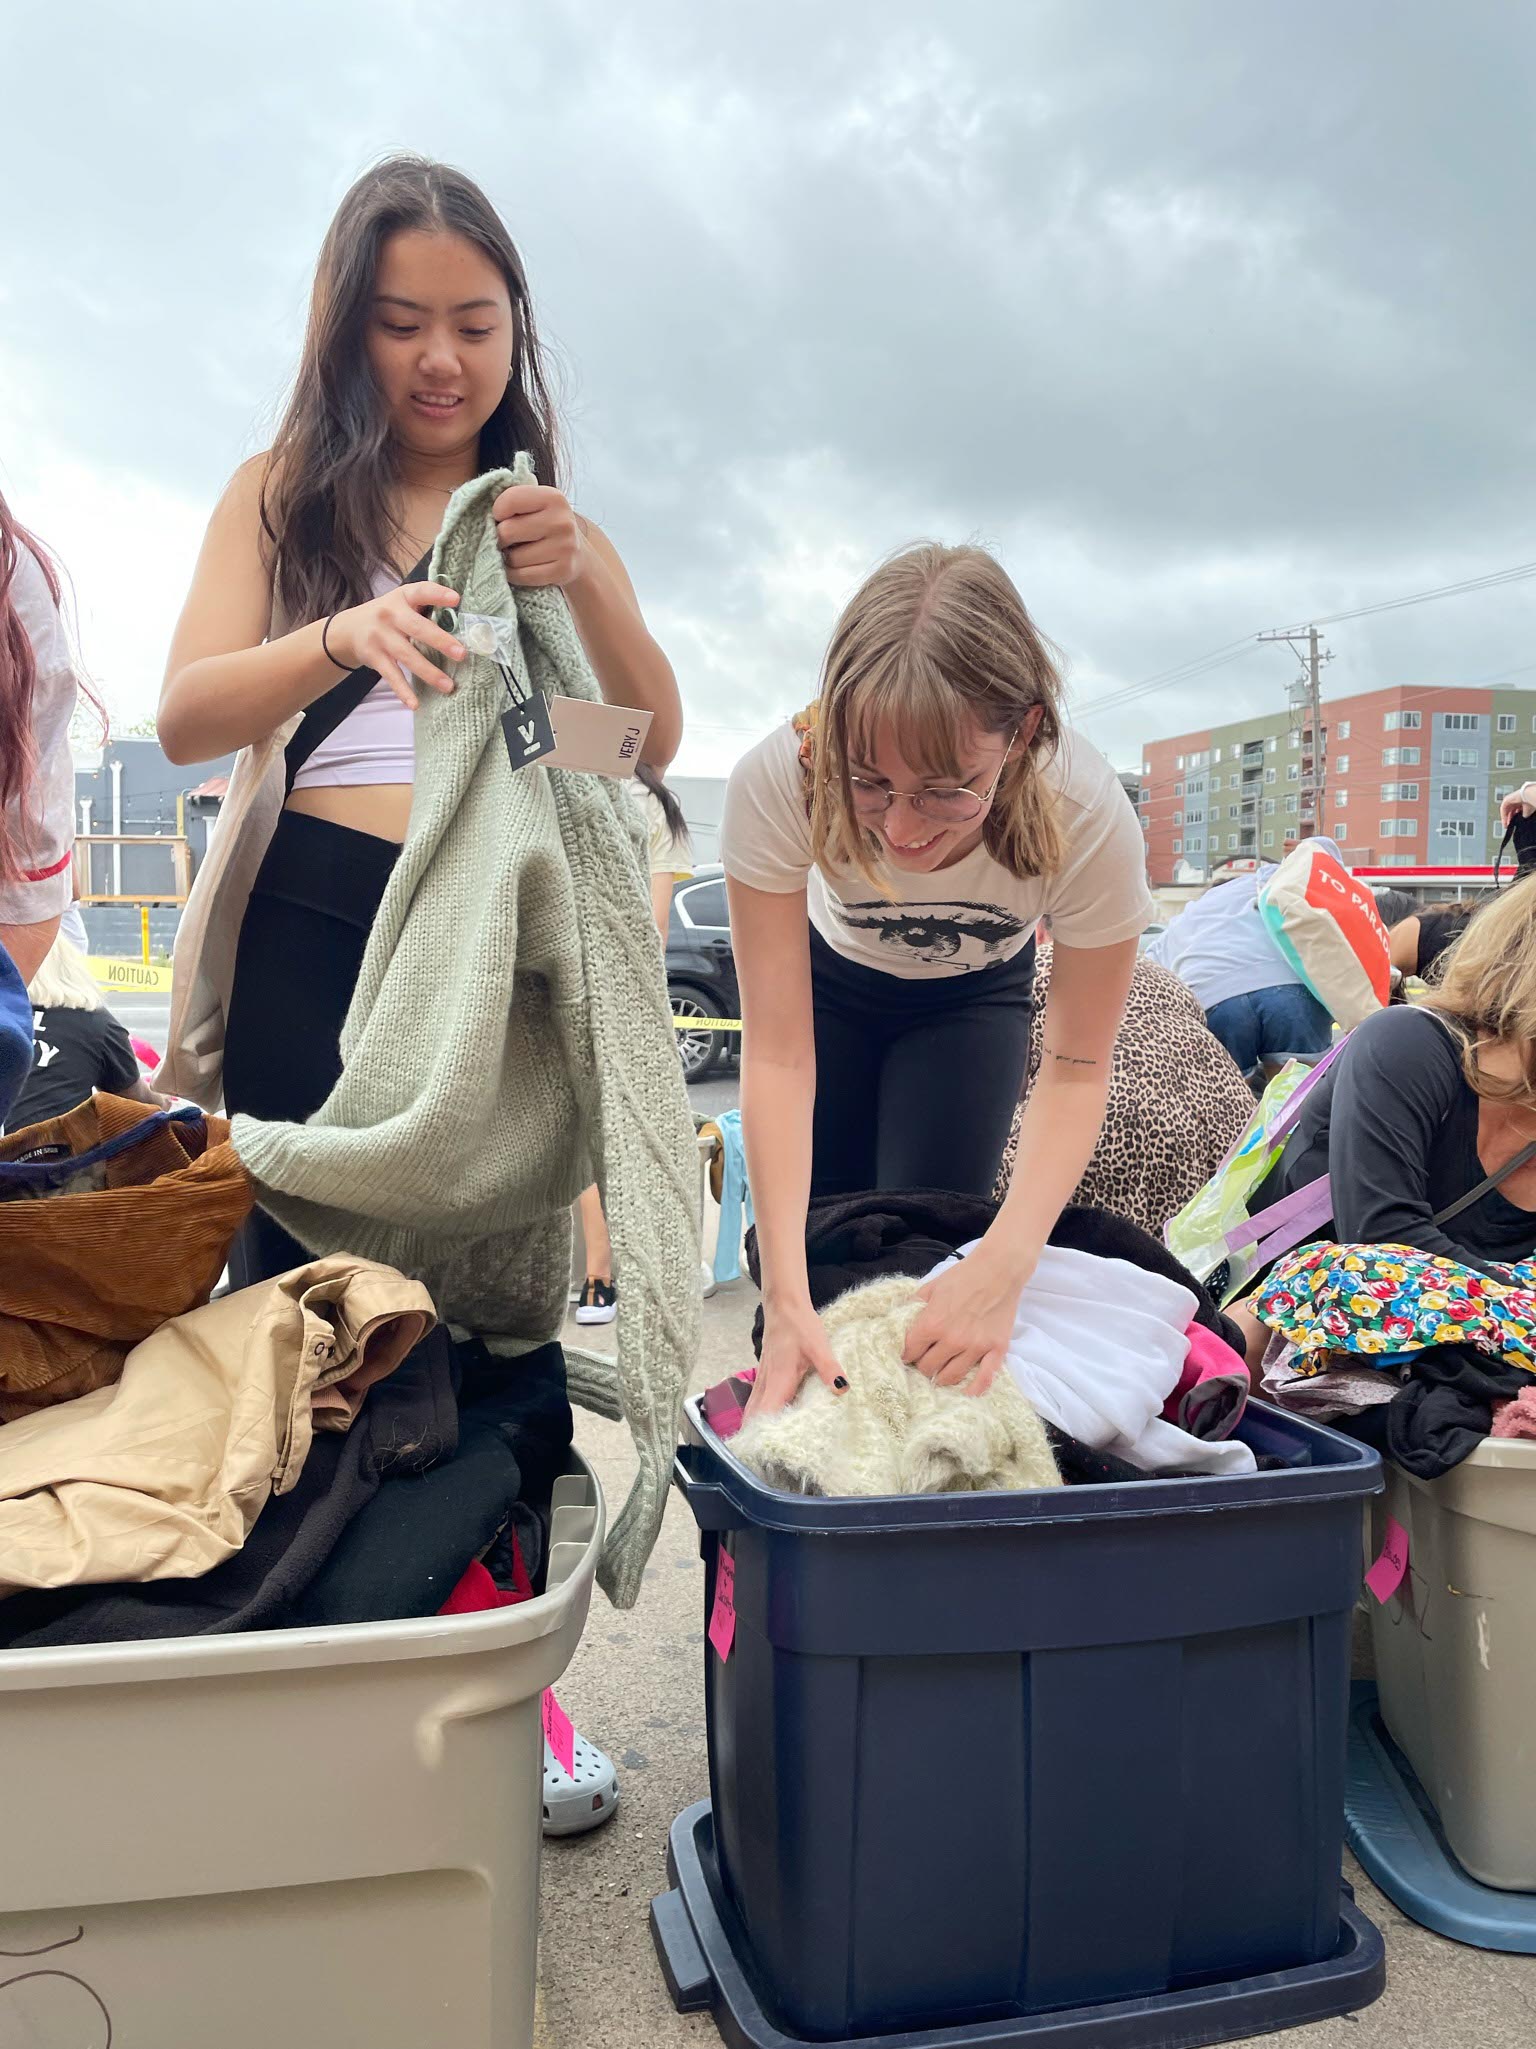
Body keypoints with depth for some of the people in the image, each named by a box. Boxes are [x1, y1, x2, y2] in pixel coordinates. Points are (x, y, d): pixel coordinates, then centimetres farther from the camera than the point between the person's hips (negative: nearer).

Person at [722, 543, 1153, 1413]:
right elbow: (778, 1053, -34)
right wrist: (786, 1296, -43)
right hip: (829, 977, 0)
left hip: (974, 997, 0)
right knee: (818, 1236, -4)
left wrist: (1006, 1263, -42)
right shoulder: (778, 780, -40)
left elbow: (1077, 1070, -27)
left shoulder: (1089, 817, -39)